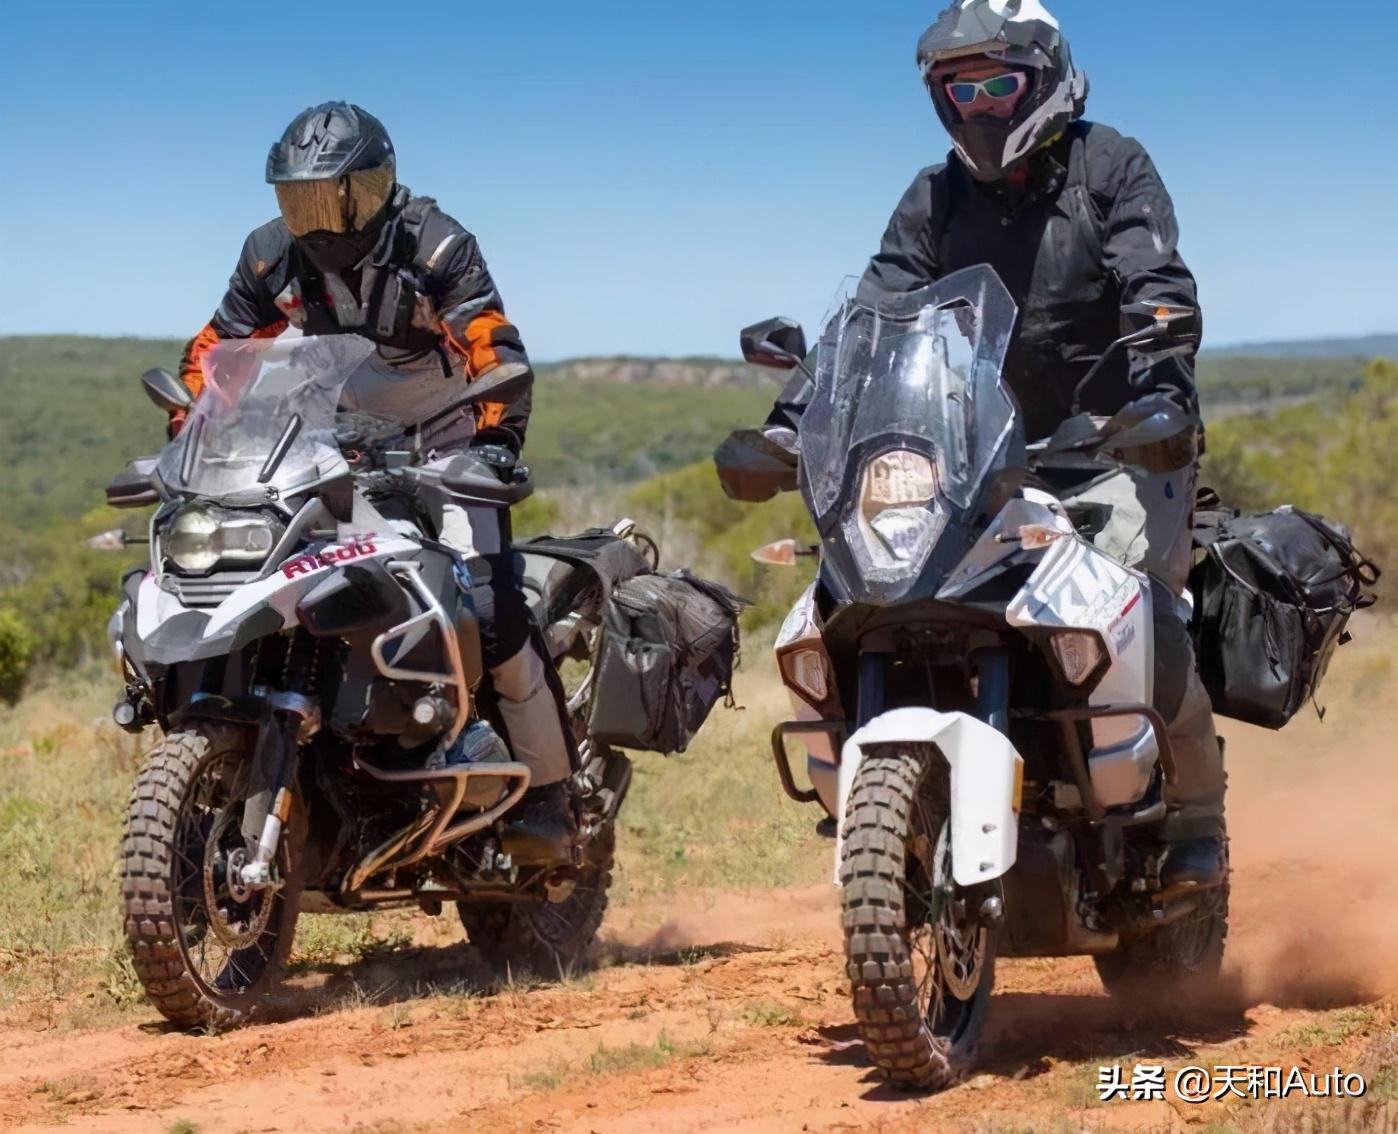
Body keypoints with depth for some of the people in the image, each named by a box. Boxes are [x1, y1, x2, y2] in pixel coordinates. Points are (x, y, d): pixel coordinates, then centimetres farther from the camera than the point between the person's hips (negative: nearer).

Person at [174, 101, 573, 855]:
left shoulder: (437, 248, -17)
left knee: (489, 614, -19)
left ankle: (548, 791, -7)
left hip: (444, 448, -5)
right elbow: (213, 353, 5)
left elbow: (496, 354, -26)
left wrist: (497, 441, -41)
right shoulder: (272, 258, -2)